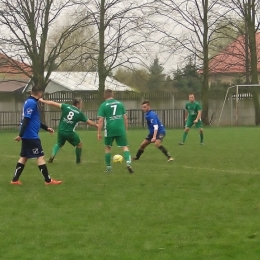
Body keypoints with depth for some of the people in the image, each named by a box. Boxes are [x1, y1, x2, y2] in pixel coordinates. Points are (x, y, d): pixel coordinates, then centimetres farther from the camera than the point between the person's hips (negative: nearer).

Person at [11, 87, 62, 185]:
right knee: (40, 156, -4)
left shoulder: (30, 102, 15)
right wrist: (21, 135, -24)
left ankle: (15, 180, 11)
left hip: (27, 136, 10)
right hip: (31, 136, -10)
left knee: (24, 157, 11)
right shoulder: (32, 103, -17)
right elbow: (26, 120, -22)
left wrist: (46, 128, 28)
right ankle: (48, 180, 1)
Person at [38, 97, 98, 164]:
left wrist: (43, 101, 8)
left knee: (59, 144, 27)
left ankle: (53, 155, 4)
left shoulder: (66, 107, 1)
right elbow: (89, 122, 2)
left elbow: (54, 103, 0)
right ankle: (78, 160, 28)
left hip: (61, 131, 3)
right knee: (79, 144, 19)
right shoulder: (80, 113, -3)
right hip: (70, 132, -3)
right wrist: (97, 125, 16)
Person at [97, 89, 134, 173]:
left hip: (110, 129, -1)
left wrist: (99, 133, -2)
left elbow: (101, 120, -5)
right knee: (125, 146, 2)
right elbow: (125, 117, 11)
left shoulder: (103, 105, 1)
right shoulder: (119, 103, 11)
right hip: (121, 129, 1)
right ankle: (128, 162, -23)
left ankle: (108, 167, 19)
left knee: (107, 147, 17)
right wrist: (125, 129, 20)